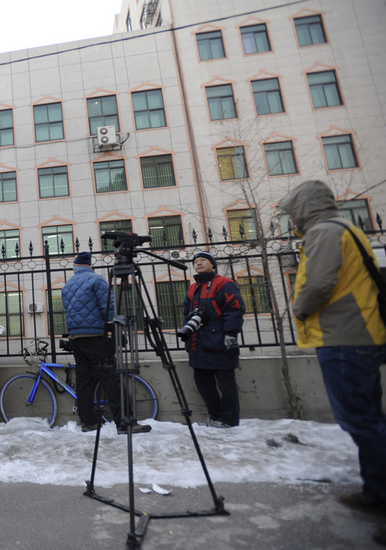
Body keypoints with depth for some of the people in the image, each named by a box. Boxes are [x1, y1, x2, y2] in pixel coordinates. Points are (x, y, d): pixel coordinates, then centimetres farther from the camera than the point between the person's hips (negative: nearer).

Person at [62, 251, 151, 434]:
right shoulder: (96, 279, -5)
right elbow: (109, 308, -12)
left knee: (83, 378, 10)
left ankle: (88, 422, 14)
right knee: (111, 377, -10)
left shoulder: (66, 286, 17)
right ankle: (123, 423, -14)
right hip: (95, 335, -7)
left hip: (74, 337, 8)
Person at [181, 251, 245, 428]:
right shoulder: (192, 289, 20)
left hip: (219, 343, -8)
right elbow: (187, 313, 26)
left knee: (226, 383, 0)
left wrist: (230, 334, -16)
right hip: (199, 345, 8)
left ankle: (229, 420, 12)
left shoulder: (224, 284, -2)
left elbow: (235, 308, -10)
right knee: (202, 381, 13)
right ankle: (215, 416, 27)